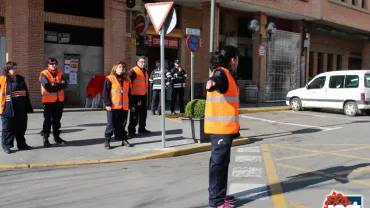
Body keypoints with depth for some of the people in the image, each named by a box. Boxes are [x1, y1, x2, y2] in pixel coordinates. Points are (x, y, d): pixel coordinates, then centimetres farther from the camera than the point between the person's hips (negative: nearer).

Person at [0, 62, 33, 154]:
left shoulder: (21, 79, 11)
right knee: (8, 129, 3)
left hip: (21, 110, 5)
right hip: (9, 110, -5)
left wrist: (28, 107, 15)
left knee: (21, 128, 14)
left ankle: (22, 144, 26)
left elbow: (26, 94, 15)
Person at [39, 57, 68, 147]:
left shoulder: (60, 74, 11)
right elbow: (47, 87, -17)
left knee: (57, 120, 13)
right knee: (48, 120, -2)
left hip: (59, 100, 5)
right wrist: (58, 86, -9)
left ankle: (56, 136, 24)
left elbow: (64, 84, -4)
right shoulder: (44, 74, -5)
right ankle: (45, 138, 3)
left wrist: (54, 84, -16)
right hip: (48, 101, -5)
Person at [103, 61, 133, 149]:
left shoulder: (127, 79, 14)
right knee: (111, 124, 0)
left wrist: (131, 105, 18)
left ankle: (123, 139, 22)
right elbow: (105, 93, -6)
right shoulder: (110, 79, -3)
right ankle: (107, 141, 9)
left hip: (124, 107, 5)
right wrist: (108, 104, -13)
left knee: (122, 124, 12)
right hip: (113, 107, -4)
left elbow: (129, 93, 19)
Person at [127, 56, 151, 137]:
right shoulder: (133, 71, -11)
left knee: (143, 112, 15)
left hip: (143, 95, 9)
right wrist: (130, 94, -21)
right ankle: (131, 130, -1)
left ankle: (142, 128, 27)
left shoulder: (145, 71, 16)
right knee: (134, 114, -7)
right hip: (135, 96, -9)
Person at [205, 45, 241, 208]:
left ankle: (220, 194, 27)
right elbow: (216, 80, -38)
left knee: (222, 161, 16)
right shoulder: (221, 73, -13)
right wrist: (211, 83, -62)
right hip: (220, 126, -10)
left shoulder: (227, 74, 19)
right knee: (219, 162, -6)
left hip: (224, 126, 10)